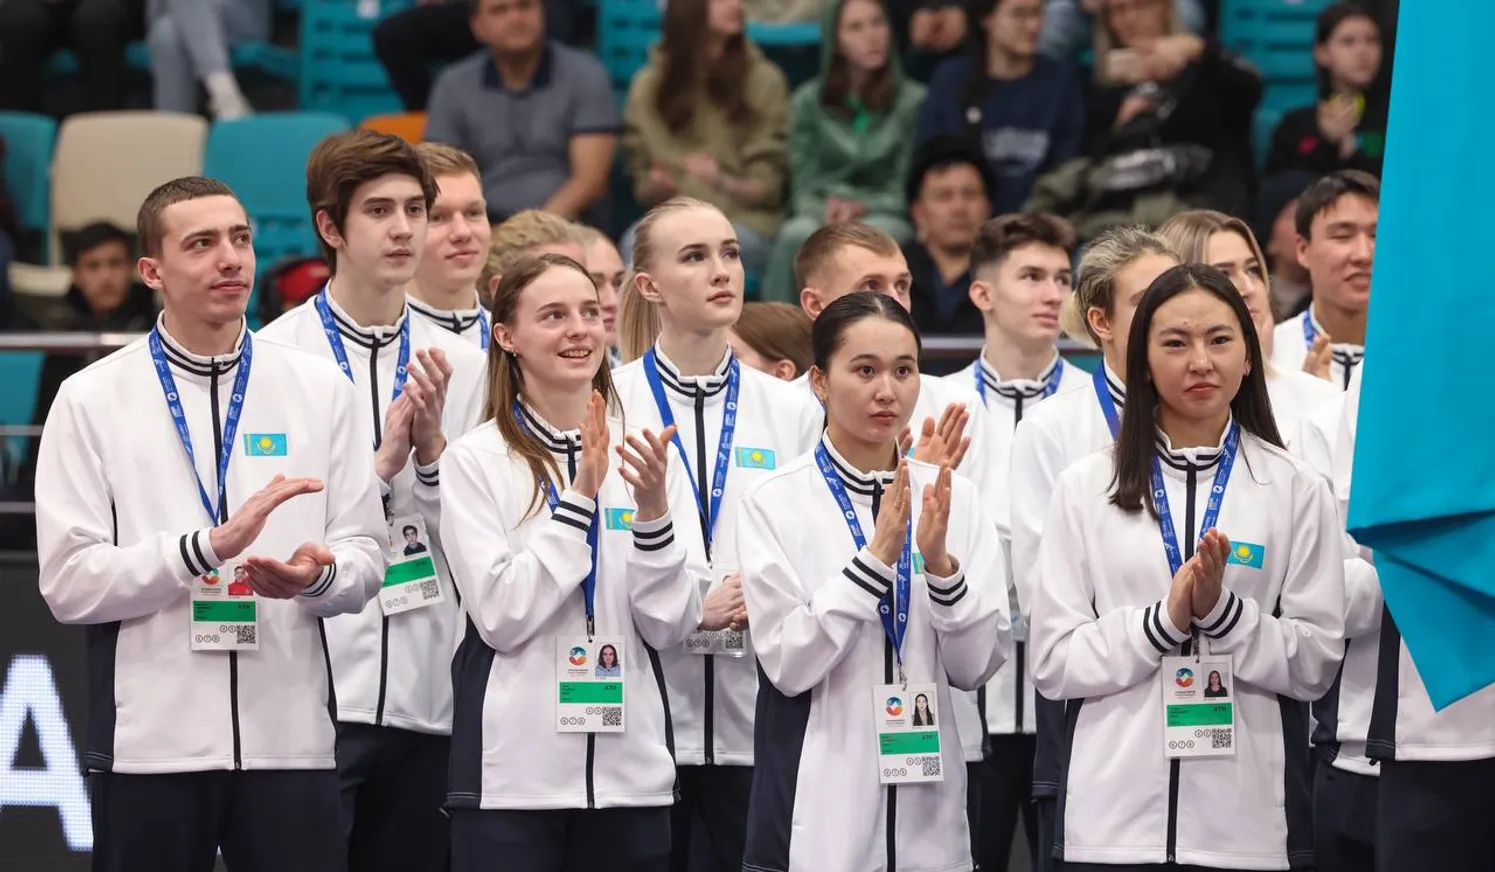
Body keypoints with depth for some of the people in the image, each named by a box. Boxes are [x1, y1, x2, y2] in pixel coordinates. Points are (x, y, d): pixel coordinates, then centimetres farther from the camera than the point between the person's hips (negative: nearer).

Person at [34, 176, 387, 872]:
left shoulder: (319, 390, 9)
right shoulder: (91, 401, 2)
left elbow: (363, 558, 7)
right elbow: (69, 581, -6)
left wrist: (317, 575, -16)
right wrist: (208, 547, -17)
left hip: (288, 734, 2)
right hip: (149, 742, -1)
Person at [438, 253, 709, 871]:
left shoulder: (645, 455, 7)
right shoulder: (478, 461, -2)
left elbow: (670, 626, 2)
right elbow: (501, 616, -11)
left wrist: (653, 512, -13)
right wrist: (579, 496, -15)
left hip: (631, 770, 3)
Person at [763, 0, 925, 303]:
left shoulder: (913, 101, 4)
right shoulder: (807, 101, 9)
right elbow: (803, 186, 7)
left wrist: (864, 207, -17)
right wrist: (828, 208, -16)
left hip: (886, 217, -1)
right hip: (821, 214, 1)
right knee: (796, 236, -36)